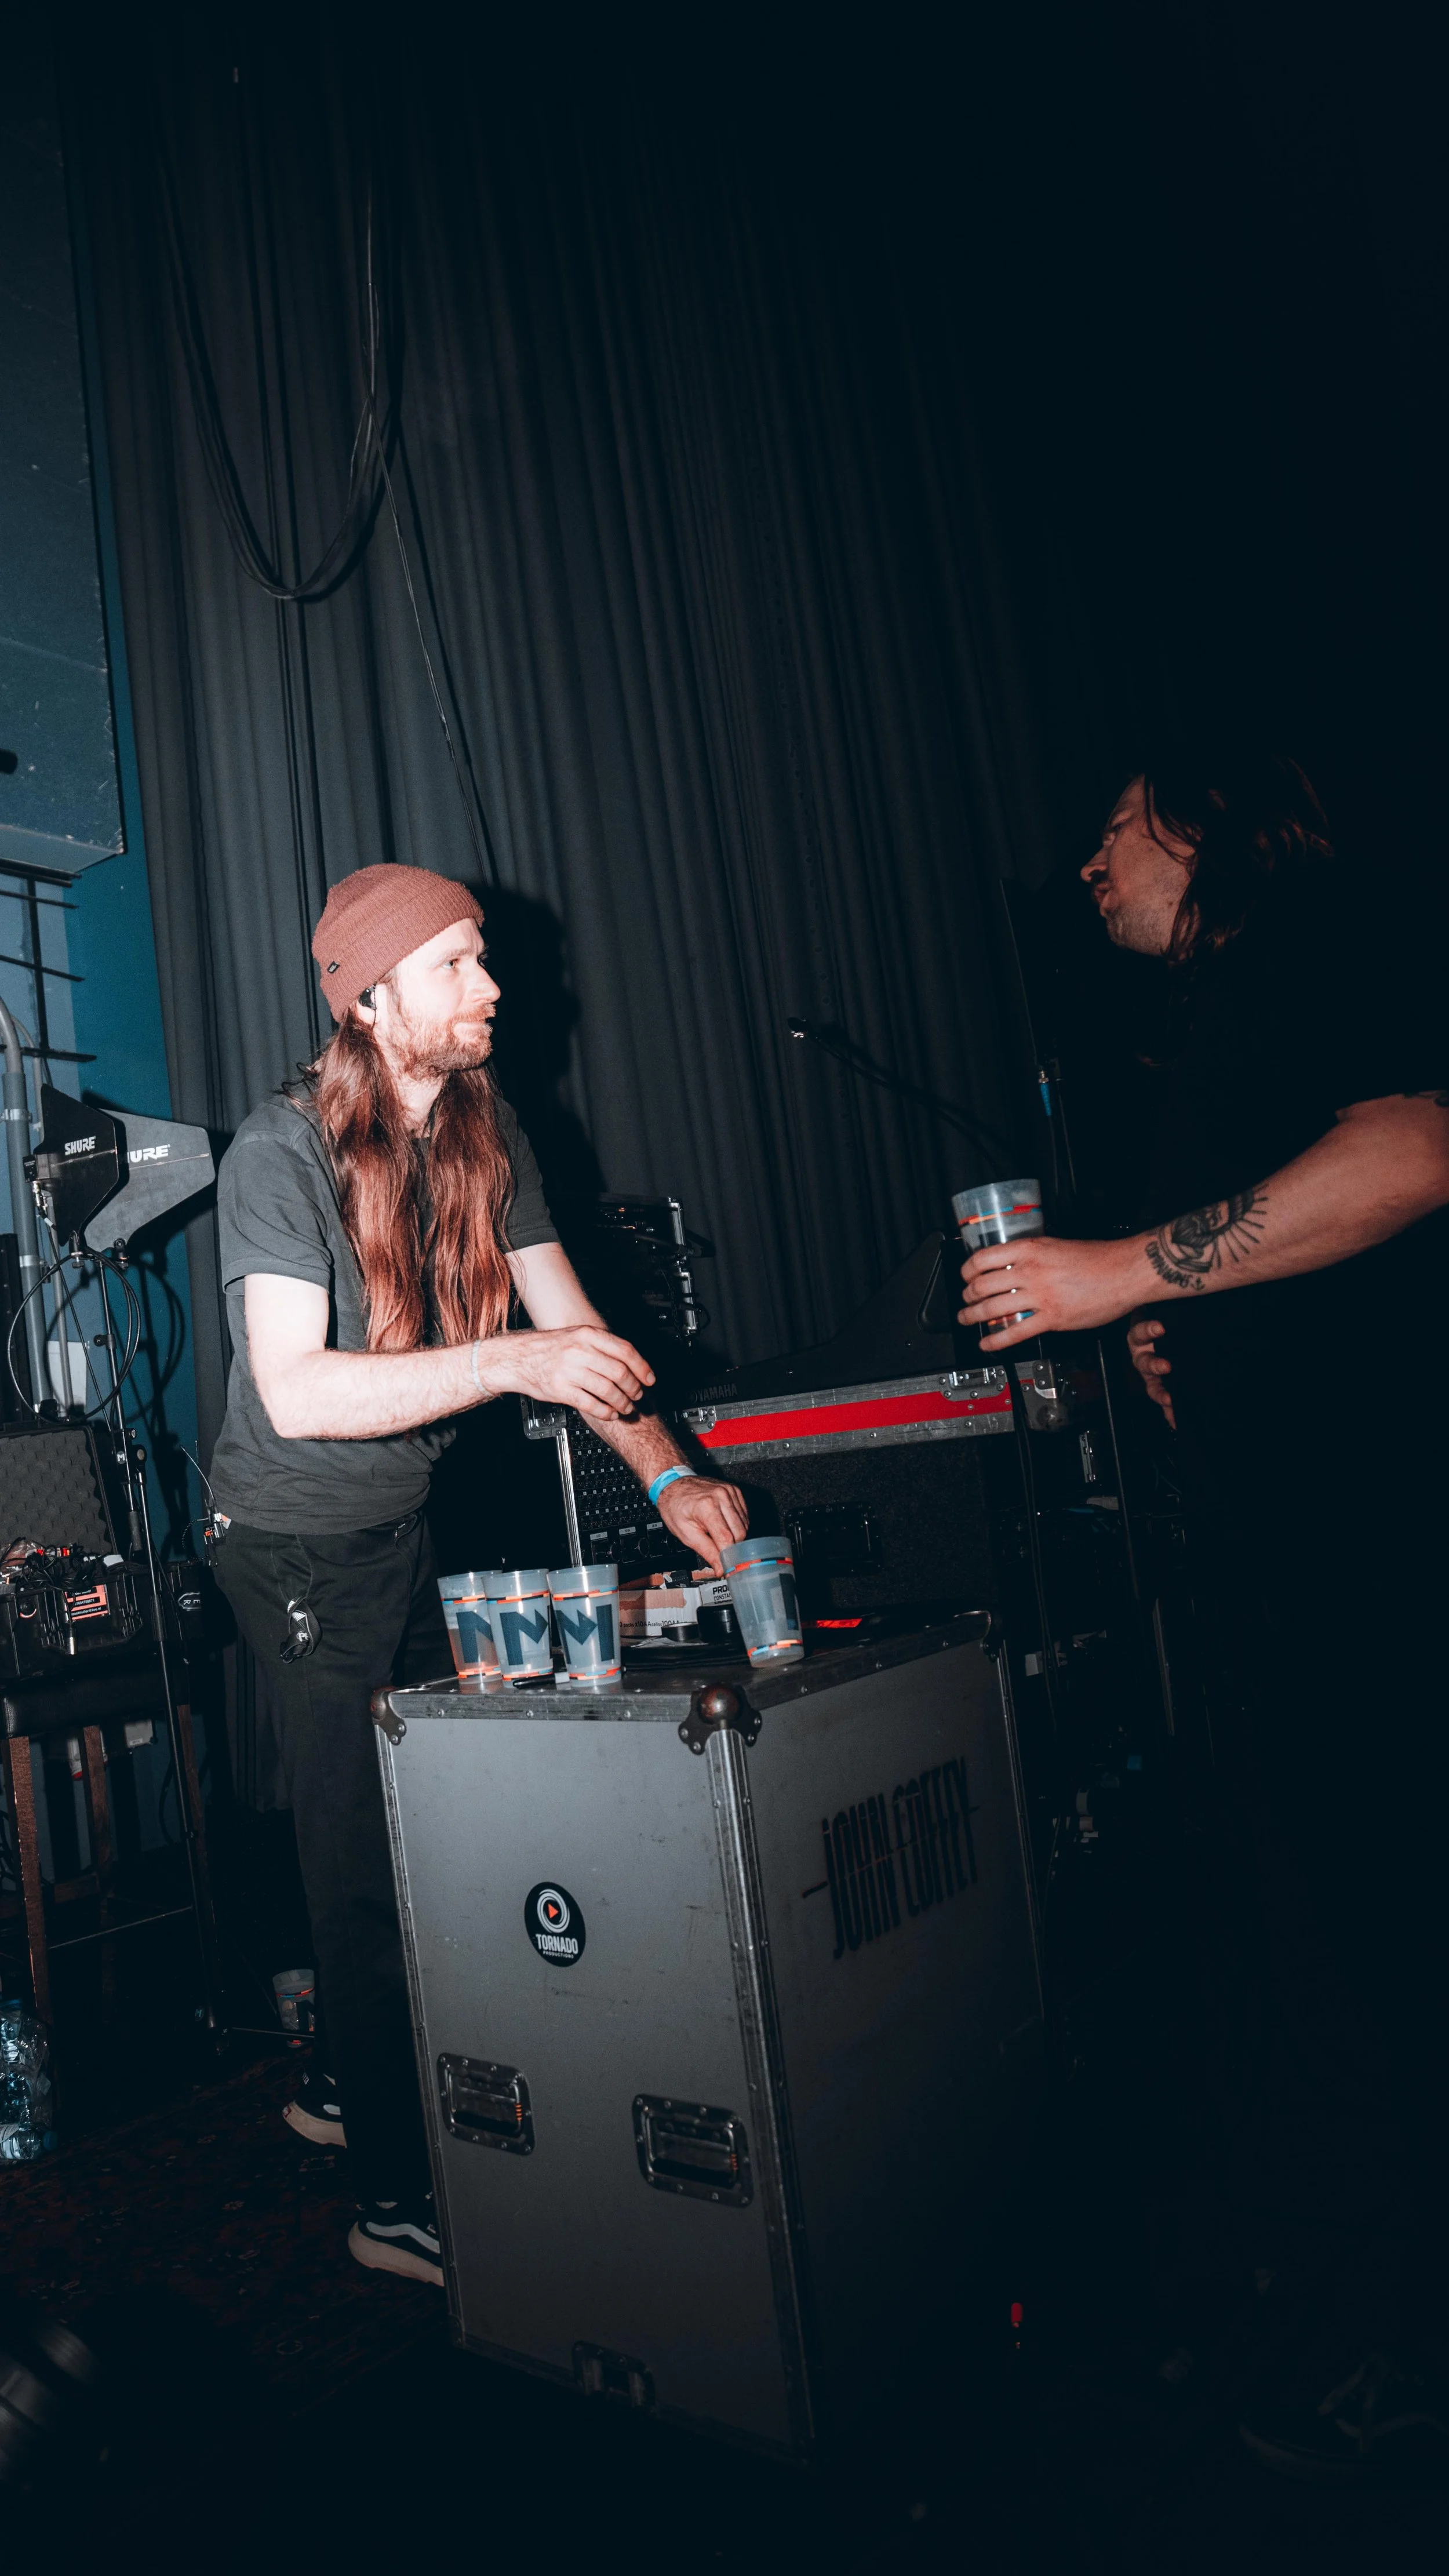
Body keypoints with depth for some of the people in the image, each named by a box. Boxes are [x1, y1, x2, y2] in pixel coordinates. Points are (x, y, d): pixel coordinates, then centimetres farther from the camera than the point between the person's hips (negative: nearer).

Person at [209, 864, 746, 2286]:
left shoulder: (487, 1134, -1)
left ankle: (348, 2083, 38)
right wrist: (510, 1361, -37)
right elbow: (295, 1393, -30)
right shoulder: (282, 1151, -21)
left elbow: (573, 1326, -3)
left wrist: (671, 1474, -15)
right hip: (299, 1540, -6)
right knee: (364, 1858, -1)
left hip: (413, 1521, 6)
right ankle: (394, 2198, 16)